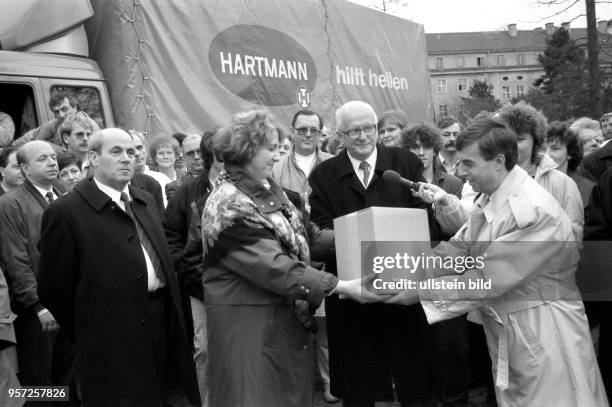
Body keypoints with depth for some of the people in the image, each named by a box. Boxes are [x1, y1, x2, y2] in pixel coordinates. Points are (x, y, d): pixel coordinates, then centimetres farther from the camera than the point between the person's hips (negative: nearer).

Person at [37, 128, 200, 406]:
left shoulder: (145, 201, 12)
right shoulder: (66, 212, -10)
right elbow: (54, 287, -7)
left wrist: (173, 318, 12)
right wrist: (91, 336, 1)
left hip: (165, 324, 6)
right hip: (114, 346, -6)